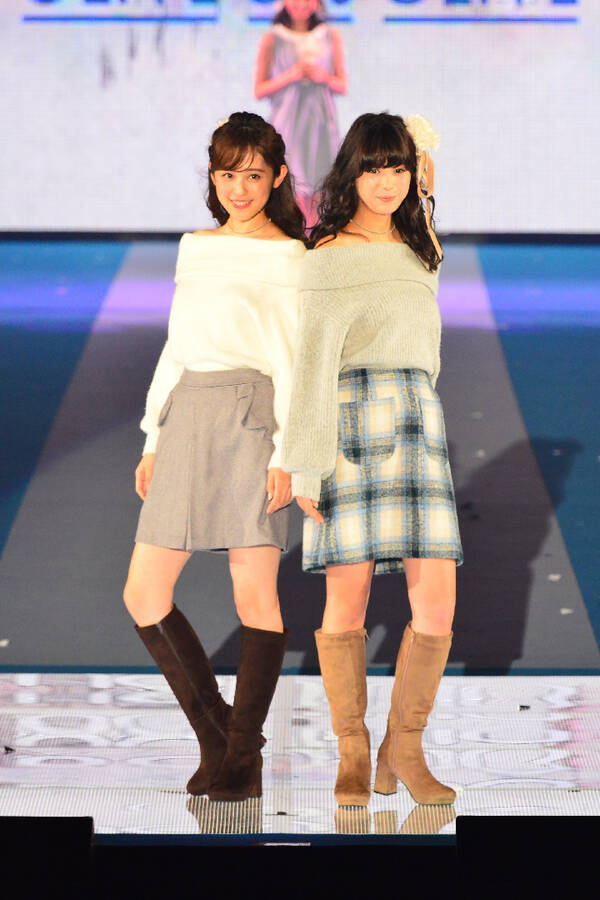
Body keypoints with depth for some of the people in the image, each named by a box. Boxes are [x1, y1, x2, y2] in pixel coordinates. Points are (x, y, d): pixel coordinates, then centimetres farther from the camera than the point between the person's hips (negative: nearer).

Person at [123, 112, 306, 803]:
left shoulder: (284, 254, 1)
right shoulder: (196, 248, 18)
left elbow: (292, 359, -5)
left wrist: (288, 453, -12)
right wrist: (153, 440, 16)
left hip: (250, 416, -6)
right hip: (188, 419, 6)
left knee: (255, 592, -3)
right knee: (144, 596, 0)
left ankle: (242, 759, 6)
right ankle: (215, 731, 15)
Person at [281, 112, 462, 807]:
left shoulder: (416, 248, 18)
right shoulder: (329, 257, -1)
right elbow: (314, 361, -7)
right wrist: (307, 465, -12)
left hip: (416, 424, 5)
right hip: (350, 425, -5)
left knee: (436, 604, -6)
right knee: (347, 602, -3)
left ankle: (403, 749, 10)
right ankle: (353, 756, 11)